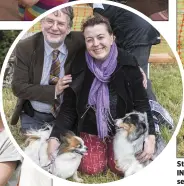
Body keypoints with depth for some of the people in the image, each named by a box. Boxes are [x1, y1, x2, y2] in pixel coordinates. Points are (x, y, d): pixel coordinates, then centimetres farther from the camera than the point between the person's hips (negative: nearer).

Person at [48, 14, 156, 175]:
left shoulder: (128, 63, -16)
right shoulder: (78, 66, -15)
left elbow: (141, 103, -11)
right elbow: (68, 107, -8)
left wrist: (150, 136, -22)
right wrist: (55, 137, -20)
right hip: (90, 128, 1)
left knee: (121, 167, -11)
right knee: (91, 169, -12)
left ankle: (112, 146, 21)